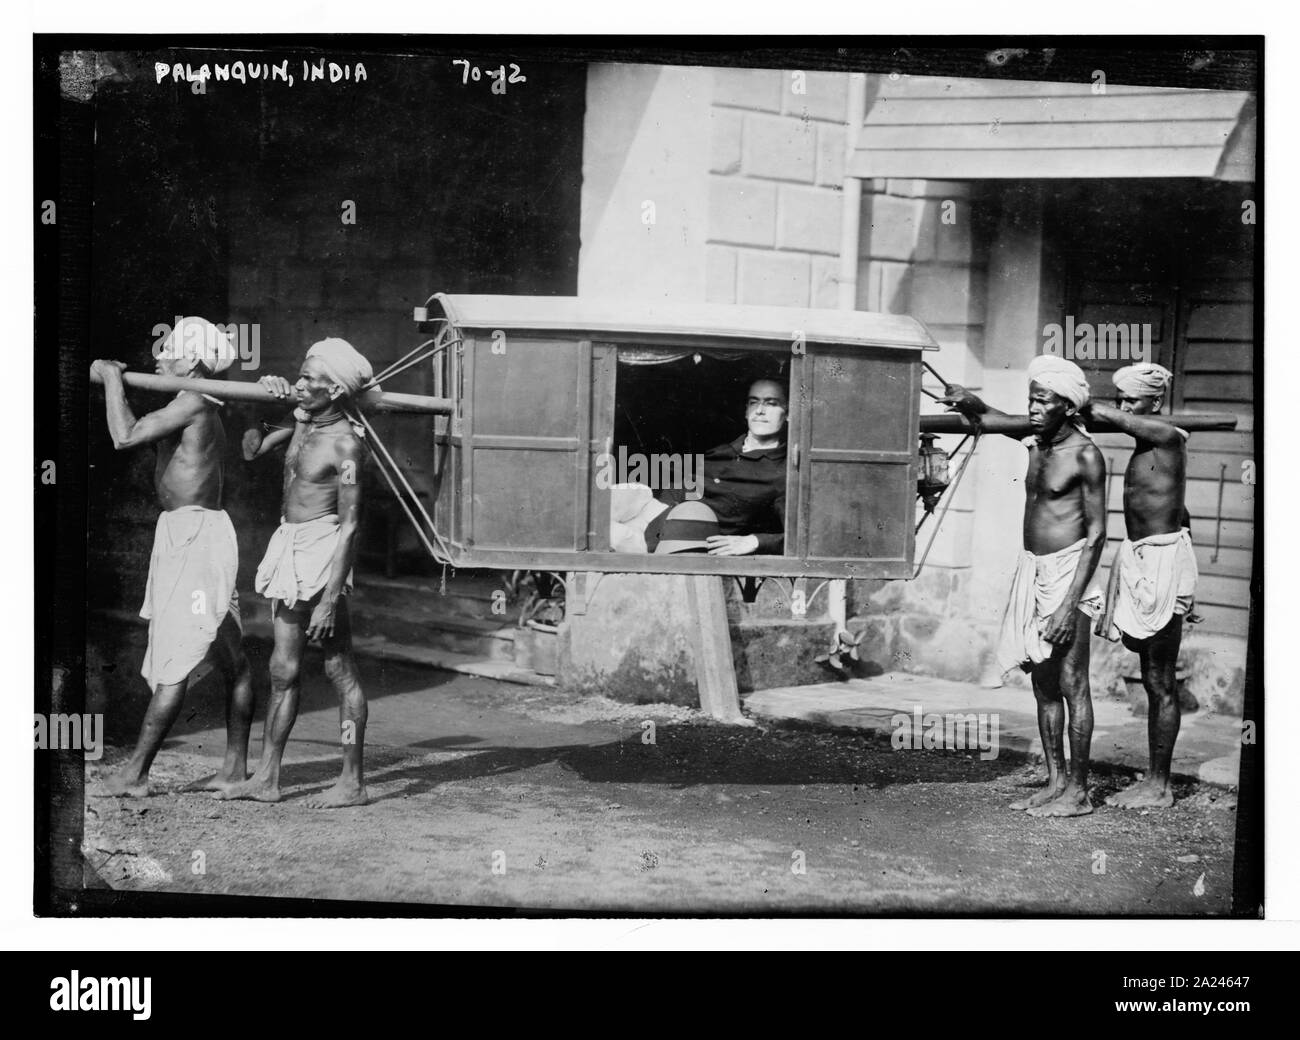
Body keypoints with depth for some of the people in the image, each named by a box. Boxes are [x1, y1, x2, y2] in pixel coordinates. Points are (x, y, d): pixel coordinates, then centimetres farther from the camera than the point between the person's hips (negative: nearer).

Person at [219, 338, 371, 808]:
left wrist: (331, 597, -20)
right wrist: (268, 397, 7)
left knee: (340, 669, -1)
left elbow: (350, 525, -16)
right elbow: (252, 450, 21)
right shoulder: (300, 421, 9)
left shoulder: (345, 443, -14)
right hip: (289, 547, 8)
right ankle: (266, 778, 18)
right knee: (283, 669, 11)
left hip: (324, 549, -8)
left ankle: (353, 782, 6)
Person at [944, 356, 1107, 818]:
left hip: (1067, 571, -8)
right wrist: (969, 401, 8)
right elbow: (997, 420, 31)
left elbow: (1097, 532, -14)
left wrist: (1071, 602, -19)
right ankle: (1055, 781, 17)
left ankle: (1078, 792, 1)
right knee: (1042, 683, 10)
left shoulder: (1085, 455, -11)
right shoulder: (1036, 444, 9)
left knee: (1071, 683, -4)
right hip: (1032, 571, 8)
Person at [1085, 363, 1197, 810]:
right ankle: (1151, 780, 18)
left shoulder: (1168, 437, -12)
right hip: (1138, 559, 9)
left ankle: (1160, 786, 3)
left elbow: (1108, 417, -20)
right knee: (1152, 678, 12)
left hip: (1163, 560, -9)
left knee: (1161, 681, -3)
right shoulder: (1143, 446, 14)